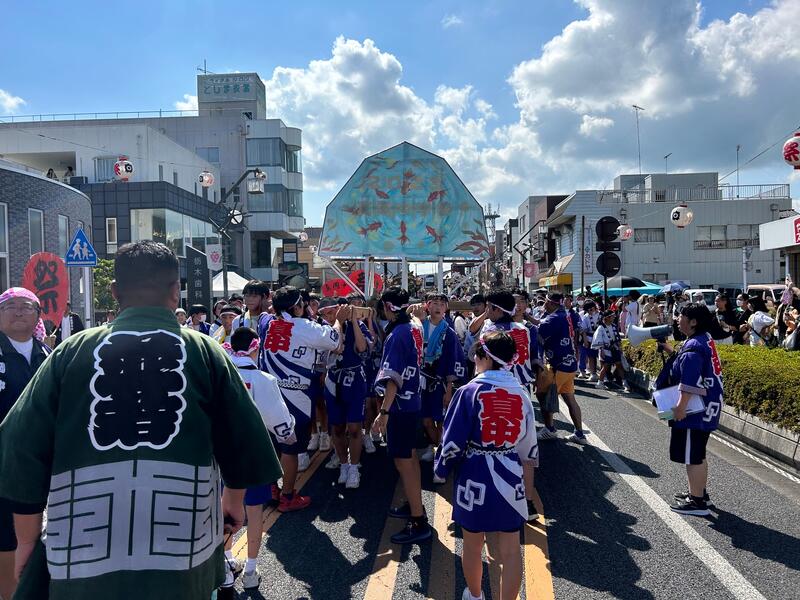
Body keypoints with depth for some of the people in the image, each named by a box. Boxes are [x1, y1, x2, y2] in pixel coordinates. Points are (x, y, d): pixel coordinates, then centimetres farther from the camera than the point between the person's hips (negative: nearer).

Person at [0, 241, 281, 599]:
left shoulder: (71, 351, -1)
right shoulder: (206, 351, -1)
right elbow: (242, 440, 3)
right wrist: (234, 499, 22)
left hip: (85, 548, 0)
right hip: (184, 546, 0)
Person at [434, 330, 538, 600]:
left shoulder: (469, 392, -13)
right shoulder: (521, 394, -1)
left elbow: (453, 441, -12)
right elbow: (528, 443, 9)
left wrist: (441, 469, 5)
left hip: (475, 478, -2)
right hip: (509, 478, 3)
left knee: (473, 546, 18)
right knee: (510, 550, 11)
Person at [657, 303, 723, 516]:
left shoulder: (693, 346, -22)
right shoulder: (705, 340, 10)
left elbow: (690, 382, -28)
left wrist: (681, 407, -26)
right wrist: (671, 351, 17)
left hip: (695, 410, -10)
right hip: (706, 407, 11)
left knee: (692, 456, -1)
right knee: (697, 454, 22)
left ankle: (697, 502, 8)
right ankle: (700, 493, 35)